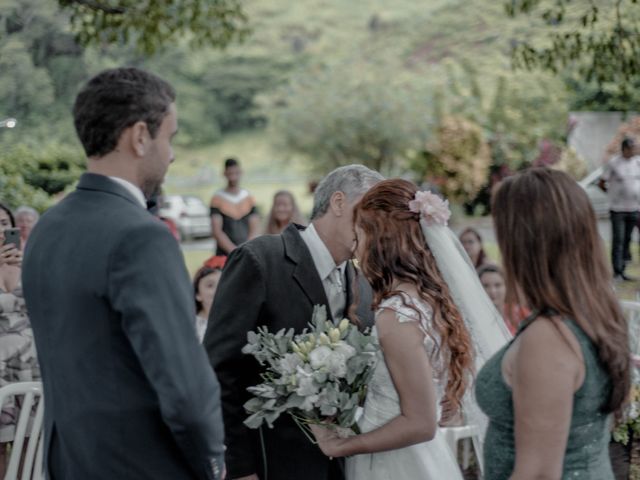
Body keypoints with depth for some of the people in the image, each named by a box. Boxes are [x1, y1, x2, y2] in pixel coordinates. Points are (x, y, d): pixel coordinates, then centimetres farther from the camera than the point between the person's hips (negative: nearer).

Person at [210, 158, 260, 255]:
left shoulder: (249, 198, 11)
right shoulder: (217, 199, 2)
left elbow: (254, 229, 8)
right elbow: (217, 231, -4)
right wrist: (234, 251, -13)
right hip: (224, 256, -3)